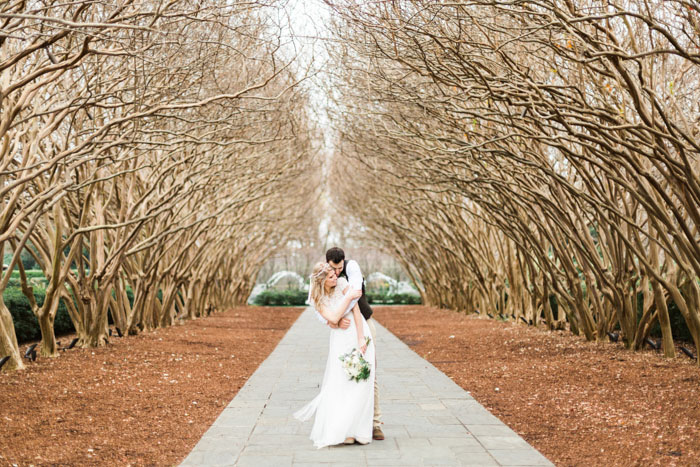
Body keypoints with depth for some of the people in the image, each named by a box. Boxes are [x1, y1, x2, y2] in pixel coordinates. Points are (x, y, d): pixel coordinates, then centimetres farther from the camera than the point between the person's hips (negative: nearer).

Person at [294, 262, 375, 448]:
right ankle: (343, 431, 5)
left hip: (359, 333, 0)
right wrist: (349, 297, -16)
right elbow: (334, 318, -17)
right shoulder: (318, 298, -3)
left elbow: (356, 310, -9)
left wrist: (361, 340, -14)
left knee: (362, 382, -6)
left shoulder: (342, 283, -6)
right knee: (341, 383, -4)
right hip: (340, 340, 0)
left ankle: (359, 429, 1)